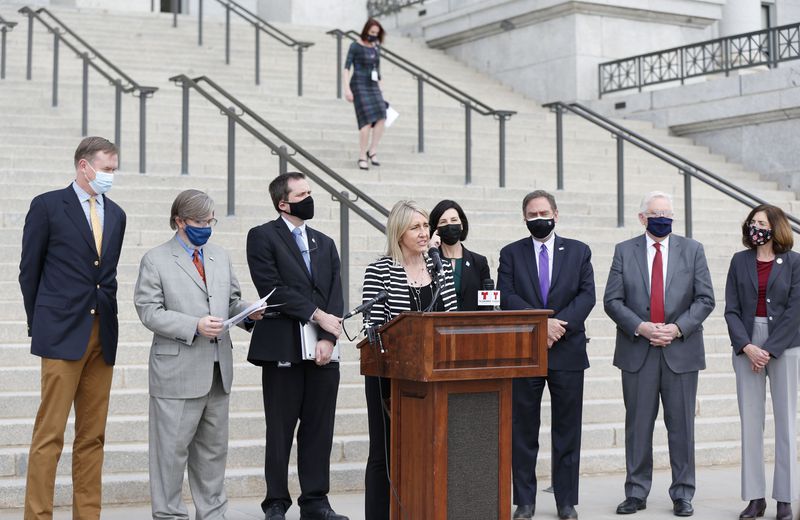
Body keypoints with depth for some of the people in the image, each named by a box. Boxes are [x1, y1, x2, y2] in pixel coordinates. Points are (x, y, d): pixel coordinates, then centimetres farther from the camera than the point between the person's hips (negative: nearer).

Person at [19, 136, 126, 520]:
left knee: (93, 436, 7)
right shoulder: (48, 205, -1)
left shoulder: (116, 215, 14)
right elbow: (29, 270, 2)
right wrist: (39, 325, 4)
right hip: (62, 334, -5)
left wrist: (105, 313, 11)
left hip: (102, 336, 5)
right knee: (49, 433, -6)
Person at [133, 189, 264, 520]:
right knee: (172, 449, -1)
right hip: (178, 372, -6)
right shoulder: (155, 260, -3)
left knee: (214, 449, 13)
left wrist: (248, 313, -2)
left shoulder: (221, 258, 15)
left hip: (218, 370, 6)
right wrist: (194, 326, -20)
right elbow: (150, 312, -10)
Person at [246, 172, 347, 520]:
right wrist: (317, 315, -11)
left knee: (319, 429, 6)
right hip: (283, 349, -5)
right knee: (280, 431, 2)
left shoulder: (325, 244, 18)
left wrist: (328, 339, -6)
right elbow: (272, 288, -10)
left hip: (322, 351, 5)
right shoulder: (262, 237, 1)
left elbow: (335, 295, 9)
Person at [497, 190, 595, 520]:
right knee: (523, 431, 3)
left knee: (567, 431, 4)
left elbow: (587, 295, -1)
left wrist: (559, 324, -15)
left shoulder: (578, 252, 9)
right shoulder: (511, 254, 7)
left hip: (567, 351, 0)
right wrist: (541, 323, -17)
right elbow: (506, 297, -5)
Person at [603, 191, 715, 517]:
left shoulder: (692, 250, 7)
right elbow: (612, 300, 1)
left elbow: (705, 299, 2)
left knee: (681, 425, 4)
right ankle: (636, 493, 13)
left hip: (681, 350, 0)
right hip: (638, 352, 0)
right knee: (638, 424, 4)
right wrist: (641, 327, -13)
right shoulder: (624, 251, 6)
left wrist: (678, 328, -11)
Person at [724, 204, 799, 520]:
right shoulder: (740, 261, 6)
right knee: (750, 421, 2)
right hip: (747, 346, 2)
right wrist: (747, 347, -10)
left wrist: (768, 350, -11)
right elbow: (731, 310, 2)